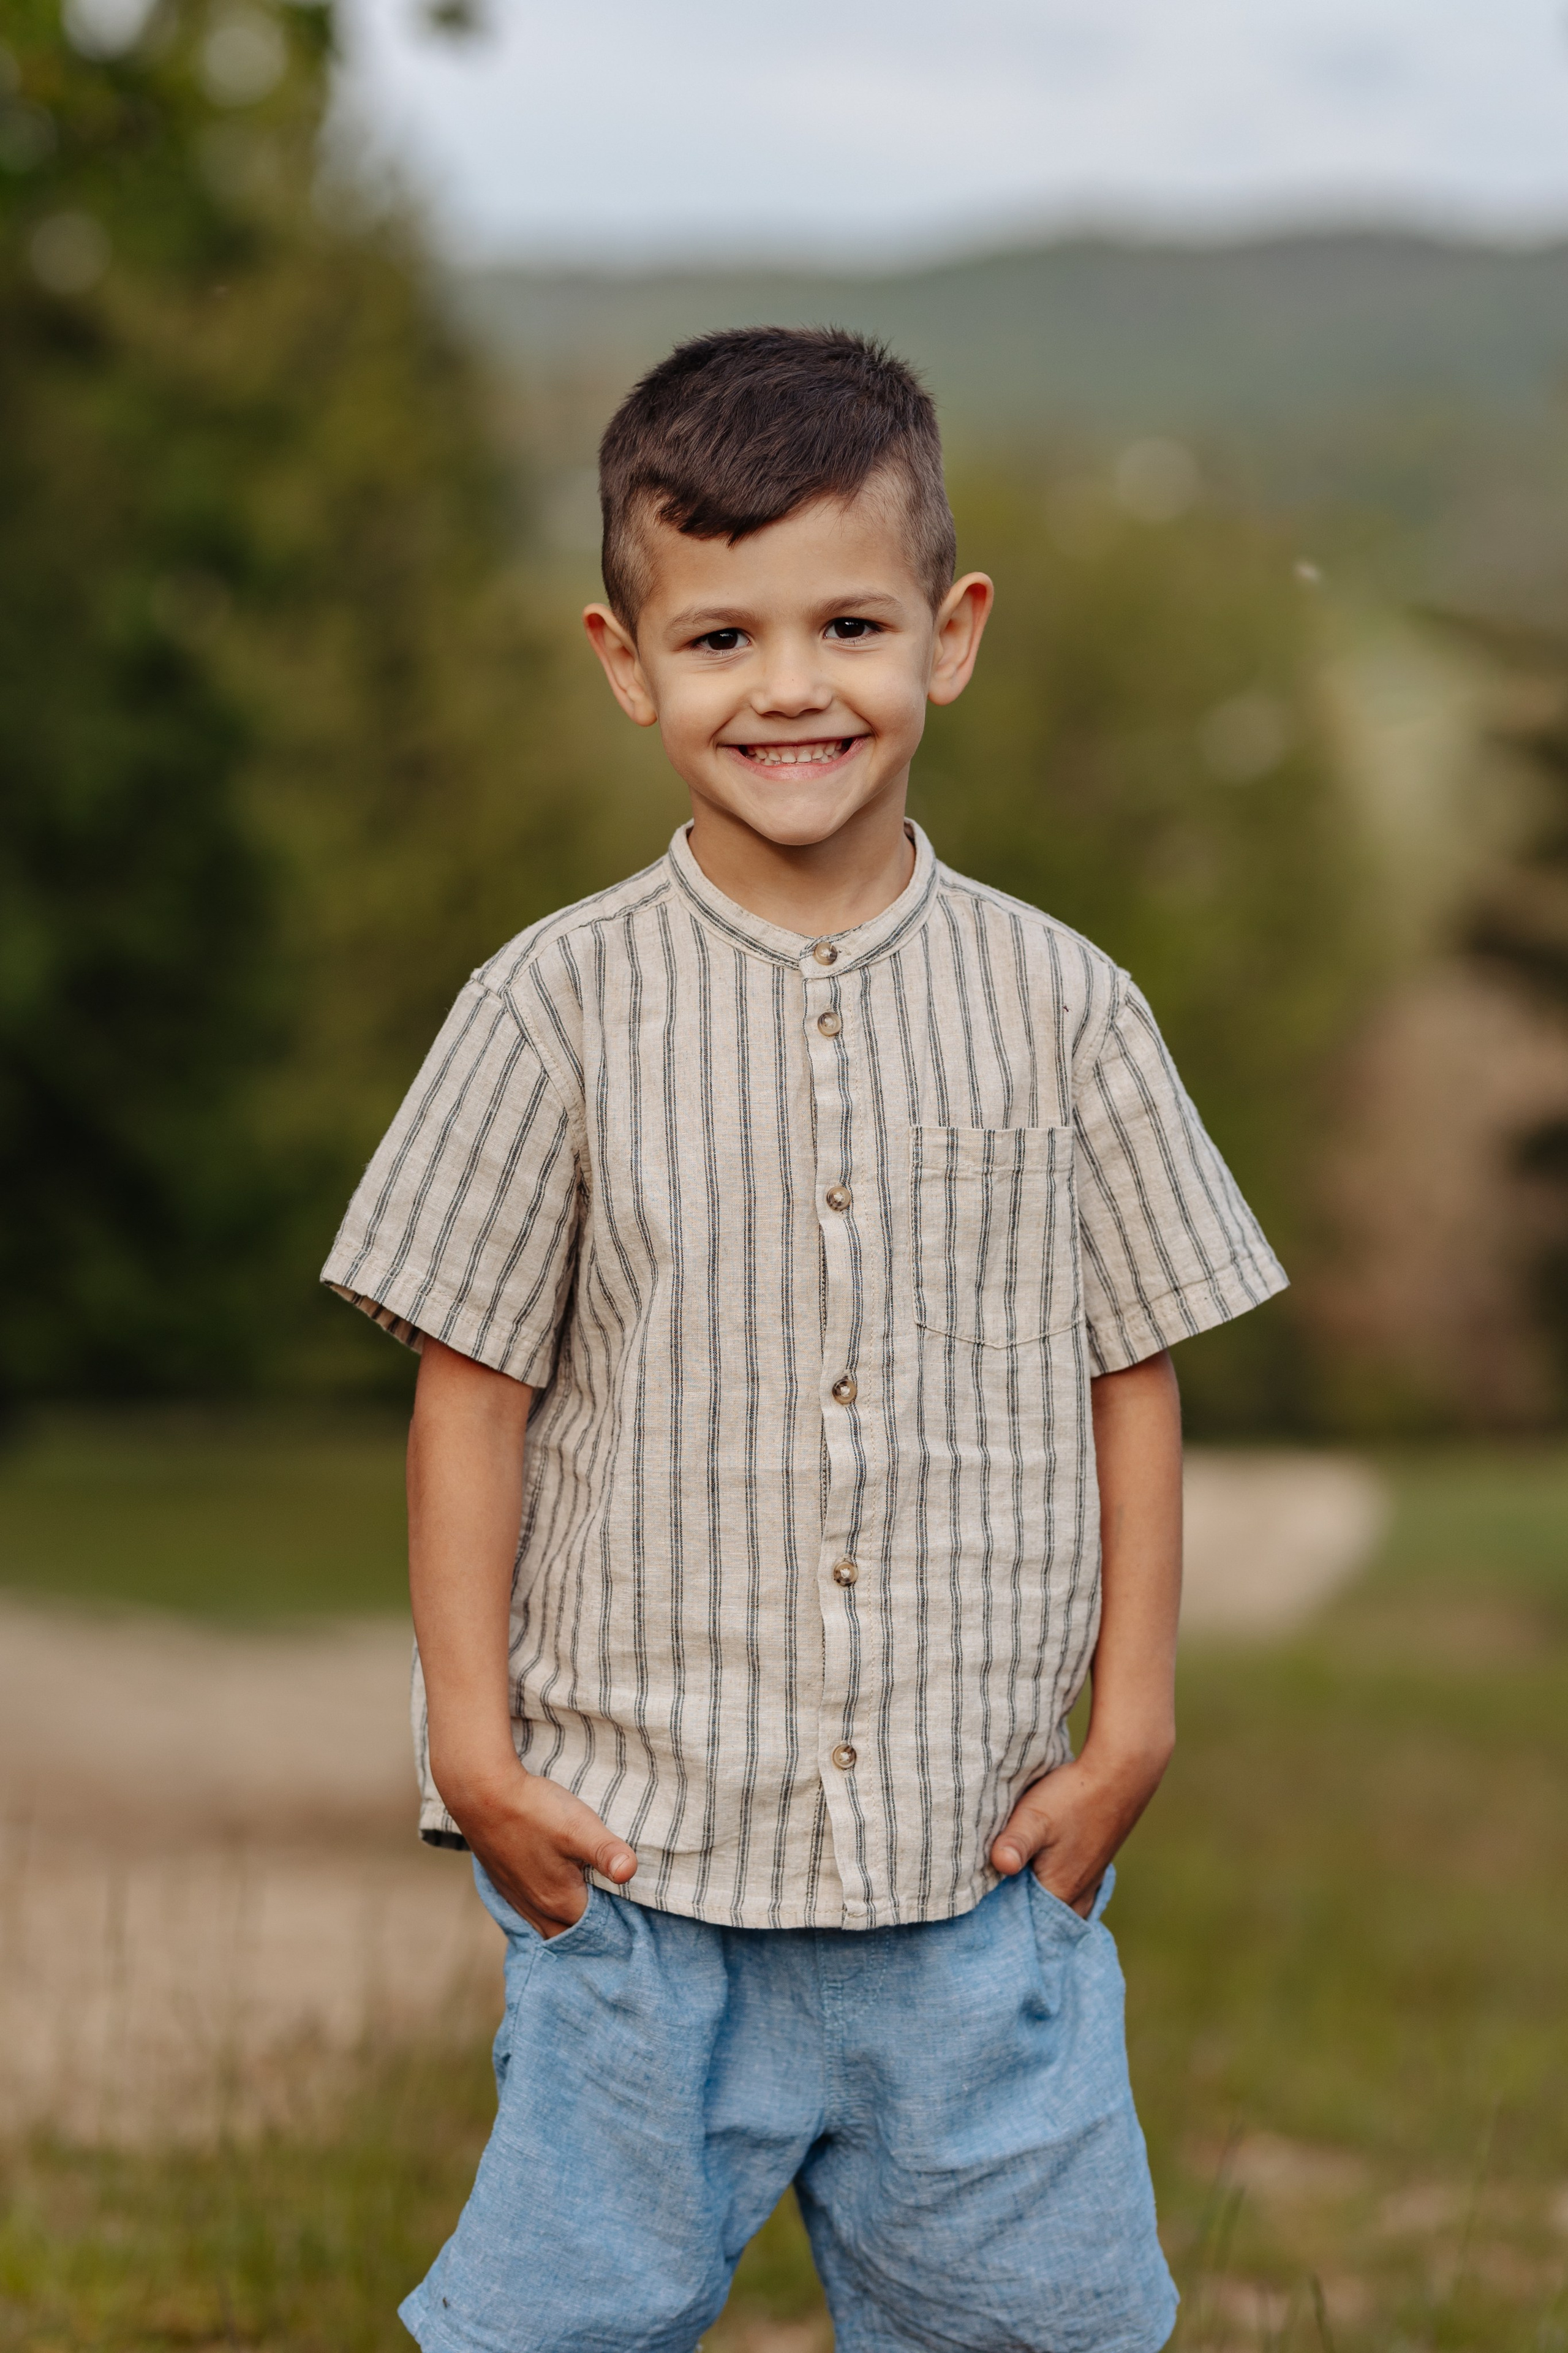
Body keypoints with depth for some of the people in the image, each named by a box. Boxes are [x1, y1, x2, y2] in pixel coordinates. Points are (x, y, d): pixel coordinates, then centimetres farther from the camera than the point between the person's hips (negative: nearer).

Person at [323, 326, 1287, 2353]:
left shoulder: (1058, 1009, 1)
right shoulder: (561, 1008, -4)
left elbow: (1132, 1375, 6)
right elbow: (470, 1387, -1)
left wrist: (1130, 1731, 1)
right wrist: (476, 1744, -5)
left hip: (982, 1862, 1)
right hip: (639, 1840, -1)